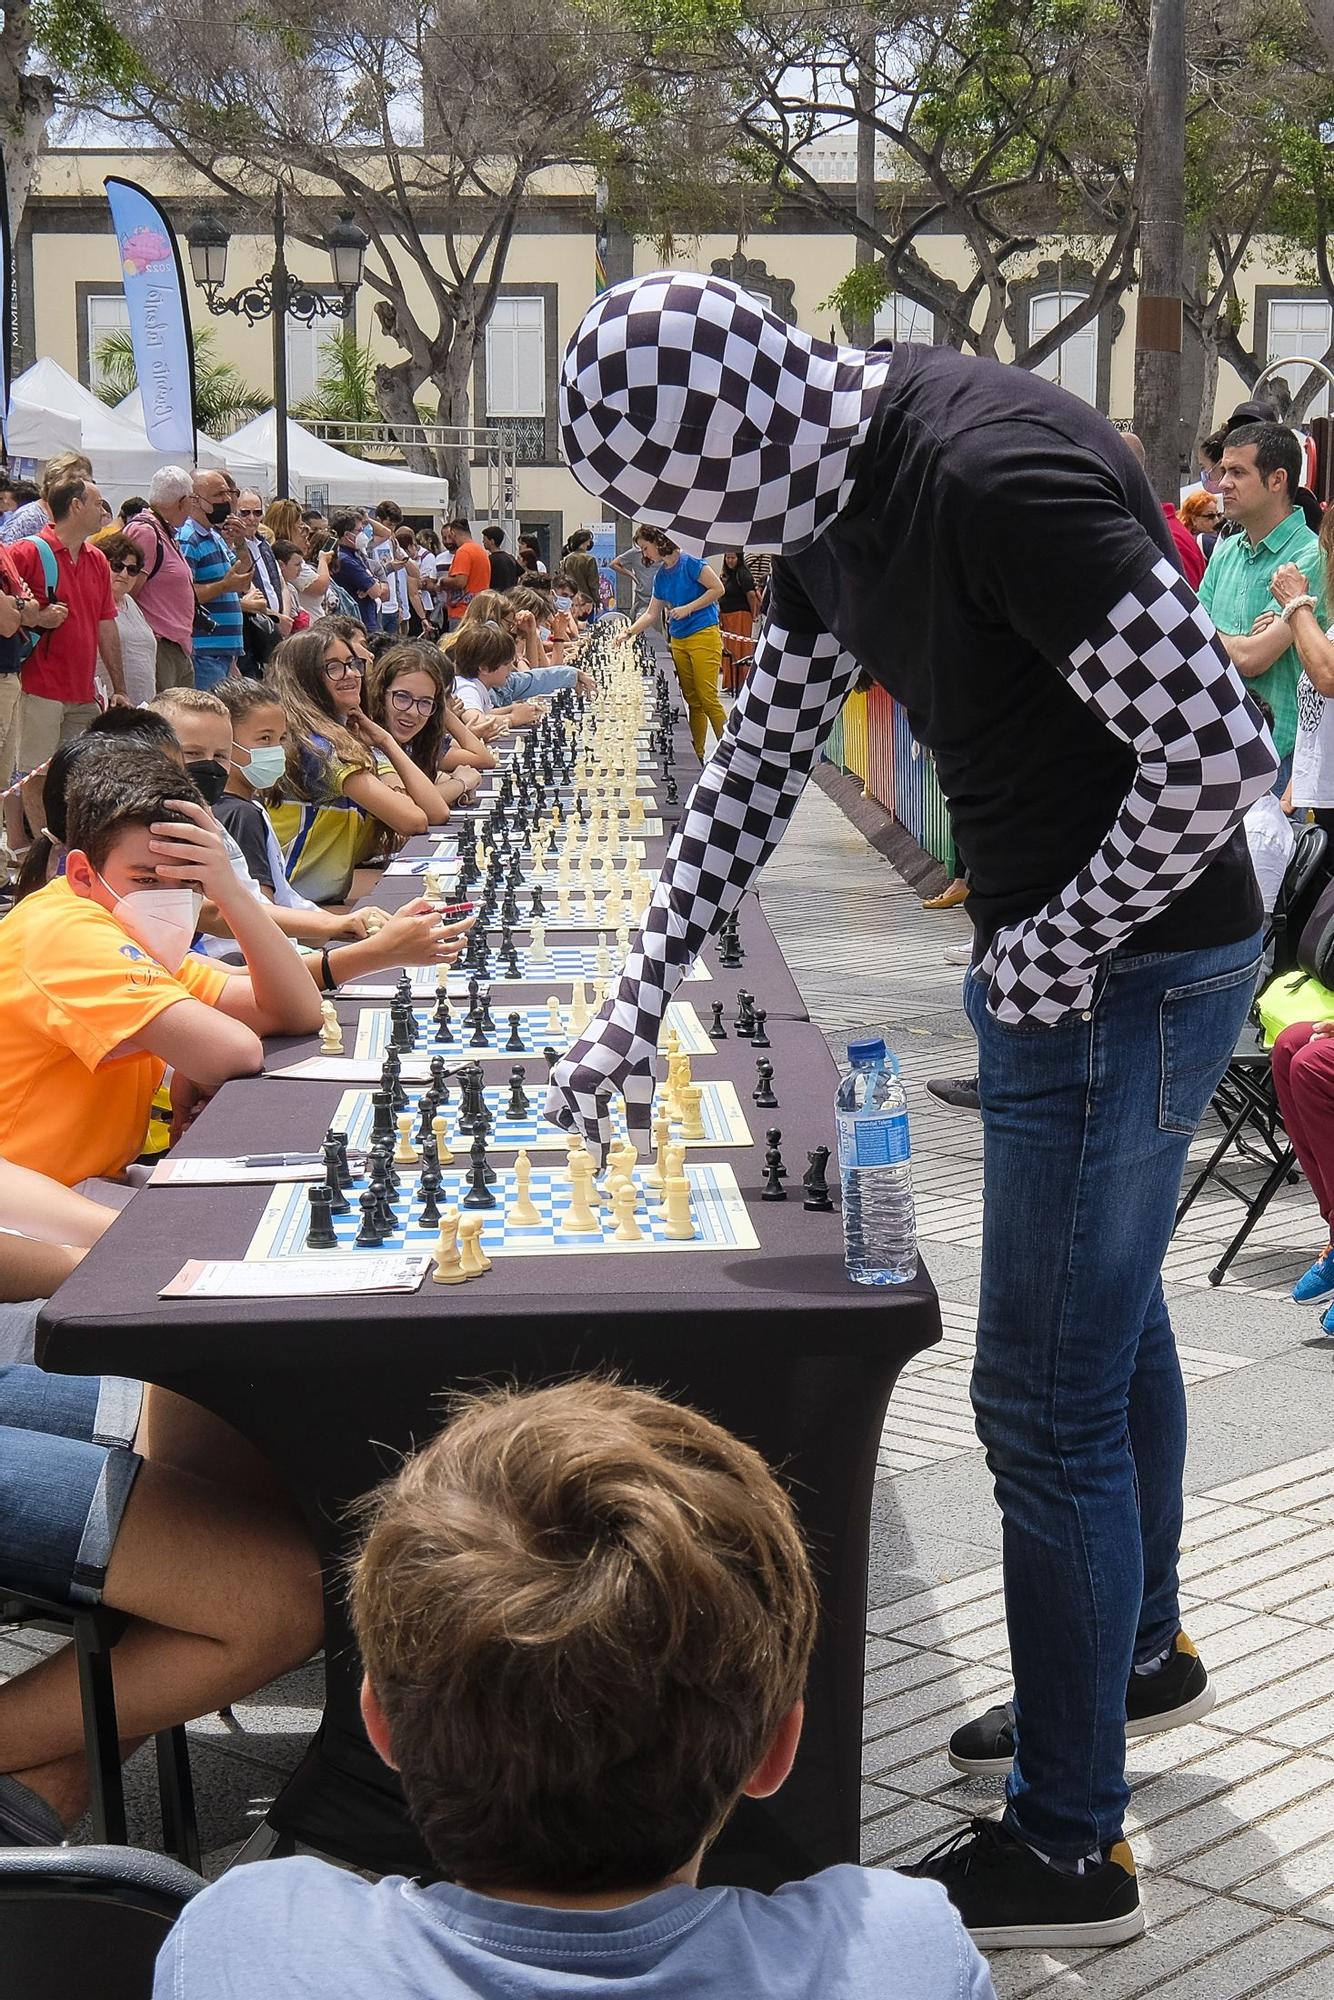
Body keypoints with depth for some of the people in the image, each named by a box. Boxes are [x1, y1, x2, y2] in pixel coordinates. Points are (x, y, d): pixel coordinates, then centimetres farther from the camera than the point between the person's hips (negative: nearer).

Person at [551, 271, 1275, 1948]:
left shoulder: (1001, 476, -28)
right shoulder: (828, 502, 3)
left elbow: (1216, 755, -28)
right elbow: (756, 769, 12)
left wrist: (1053, 959, -16)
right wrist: (636, 1005, 10)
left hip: (1127, 974, -10)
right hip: (1048, 952, 10)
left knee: (1049, 1400, -2)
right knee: (1107, 1318, 25)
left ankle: (1068, 1848, 13)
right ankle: (1138, 1652, 47)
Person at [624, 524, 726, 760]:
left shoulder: (689, 563, -8)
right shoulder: (660, 576, 15)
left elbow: (718, 589, -12)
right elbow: (652, 614, 20)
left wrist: (687, 608, -13)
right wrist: (628, 633, 11)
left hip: (704, 636, -7)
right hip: (678, 641, 8)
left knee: (708, 698, -12)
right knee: (692, 701, 7)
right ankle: (697, 756, 8)